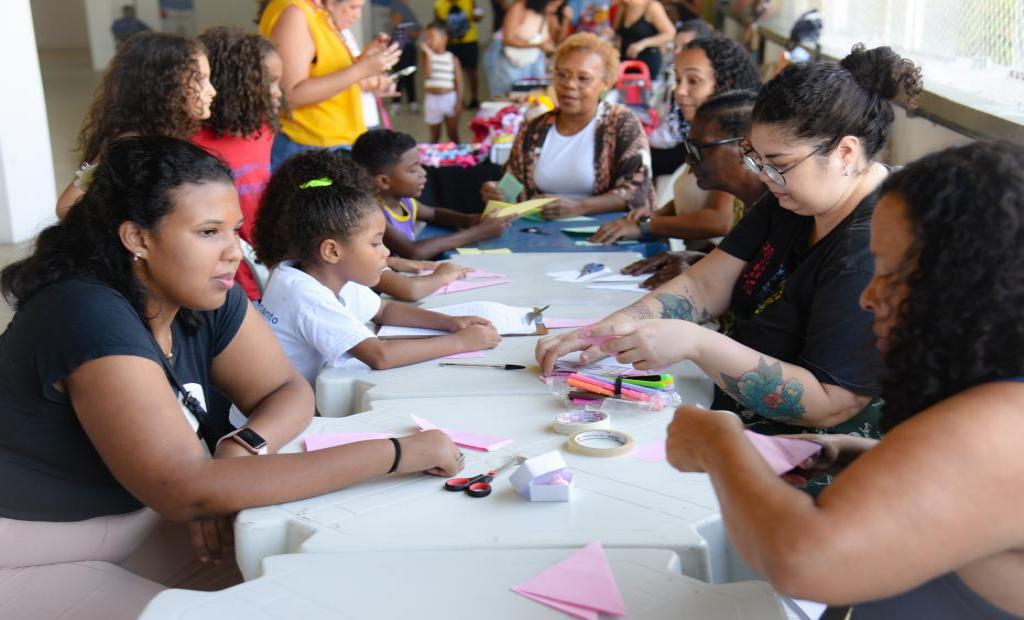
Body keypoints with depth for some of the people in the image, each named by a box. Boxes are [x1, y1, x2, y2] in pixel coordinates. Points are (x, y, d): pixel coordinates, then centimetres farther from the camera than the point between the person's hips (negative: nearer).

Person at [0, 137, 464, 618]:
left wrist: (239, 451, -25)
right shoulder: (90, 314, -29)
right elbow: (189, 490, -35)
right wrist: (395, 454, -34)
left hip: (139, 523, 7)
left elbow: (291, 392, 0)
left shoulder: (206, 297, -5)